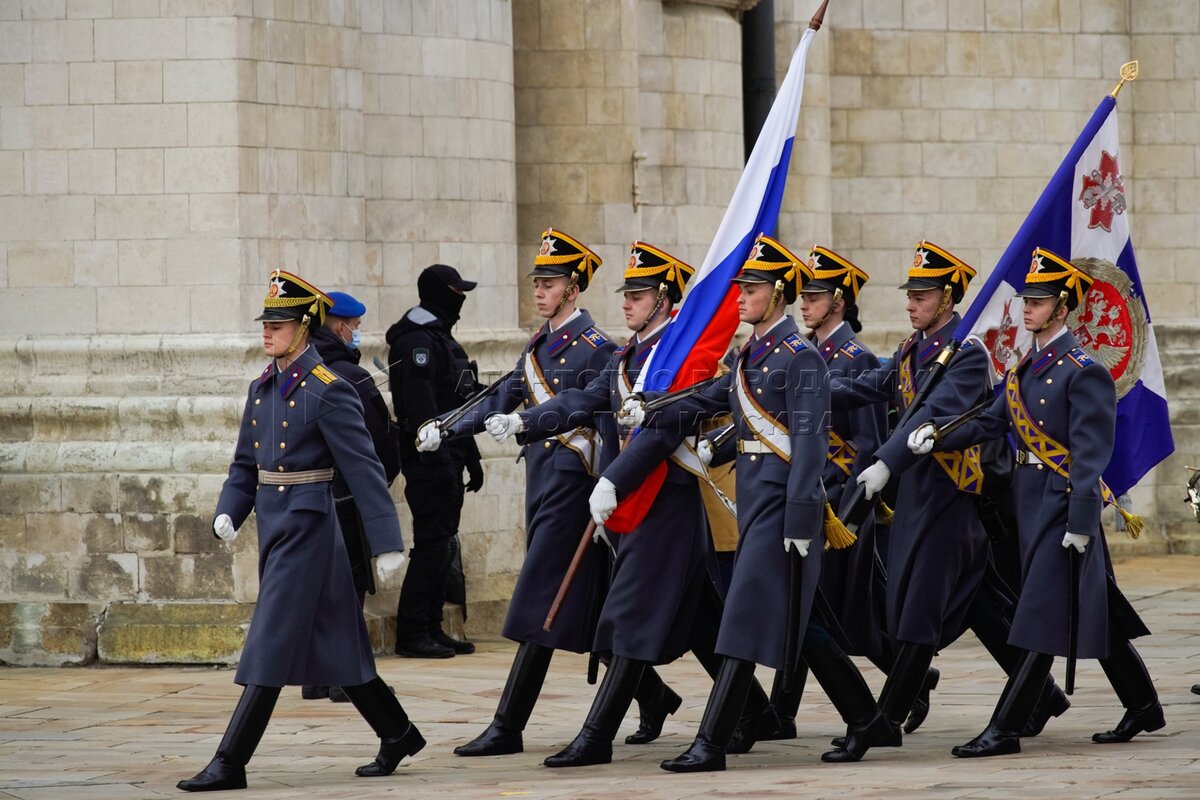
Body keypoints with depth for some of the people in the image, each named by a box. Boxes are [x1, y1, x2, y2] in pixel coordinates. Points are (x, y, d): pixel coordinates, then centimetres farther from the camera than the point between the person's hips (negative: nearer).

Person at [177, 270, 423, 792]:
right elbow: (245, 464, 17)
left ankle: (230, 764, -9)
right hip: (273, 524, 8)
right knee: (329, 640, 14)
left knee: (273, 641, -9)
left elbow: (364, 469, -13)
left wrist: (386, 544, -14)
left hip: (306, 525, -8)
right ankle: (397, 734, 27)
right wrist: (228, 513, -1)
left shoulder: (328, 391, -12)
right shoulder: (262, 389, 11)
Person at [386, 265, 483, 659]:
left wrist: (470, 458, 25)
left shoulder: (442, 339, 20)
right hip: (430, 460, -10)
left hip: (447, 460, 10)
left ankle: (431, 628, 15)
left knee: (442, 545, 11)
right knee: (431, 544, -10)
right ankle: (412, 633, -9)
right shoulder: (417, 341, -13)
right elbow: (420, 405, -22)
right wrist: (436, 456, -27)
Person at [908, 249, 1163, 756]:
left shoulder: (1084, 373, -12)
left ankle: (1005, 729, -10)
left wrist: (1081, 521, -21)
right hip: (1033, 500, 9)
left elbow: (1091, 454, -17)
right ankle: (1143, 708, 27)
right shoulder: (1024, 370, 13)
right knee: (1095, 613, 16)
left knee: (1044, 613, -8)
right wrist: (936, 433, -8)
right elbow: (990, 424, 9)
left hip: (1063, 502, -9)